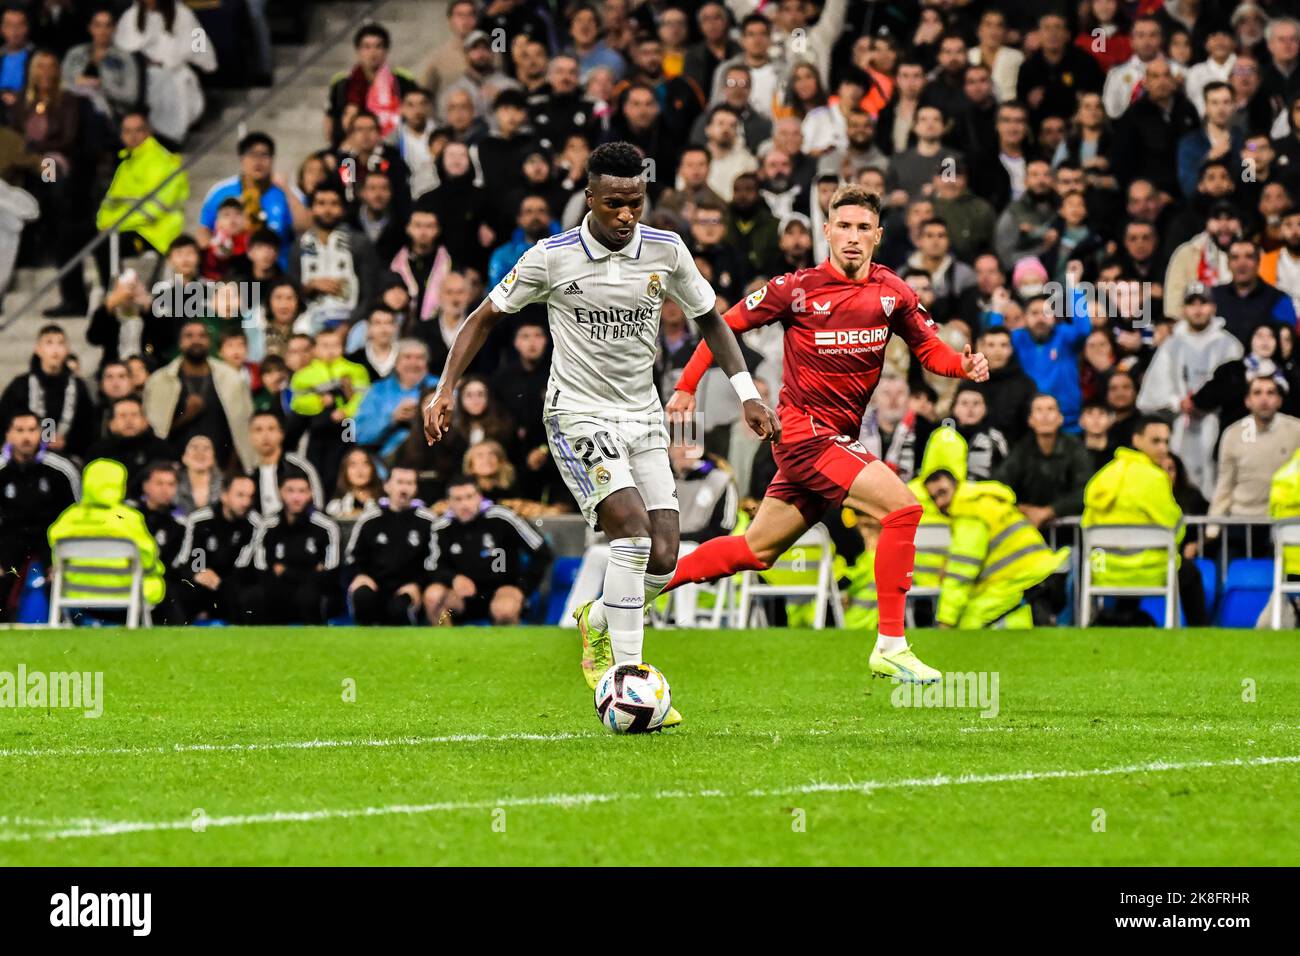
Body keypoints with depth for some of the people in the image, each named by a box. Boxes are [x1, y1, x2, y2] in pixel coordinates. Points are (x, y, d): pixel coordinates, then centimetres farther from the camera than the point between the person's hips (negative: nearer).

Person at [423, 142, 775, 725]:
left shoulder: (666, 252, 0)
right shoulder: (552, 258, -8)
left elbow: (708, 318, 15)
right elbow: (487, 316, 3)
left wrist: (746, 392, 6)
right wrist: (446, 388, -6)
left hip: (644, 421, 4)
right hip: (579, 418, -4)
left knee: (662, 561, -6)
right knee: (634, 527, -25)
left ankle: (597, 624, 26)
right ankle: (624, 676, -18)